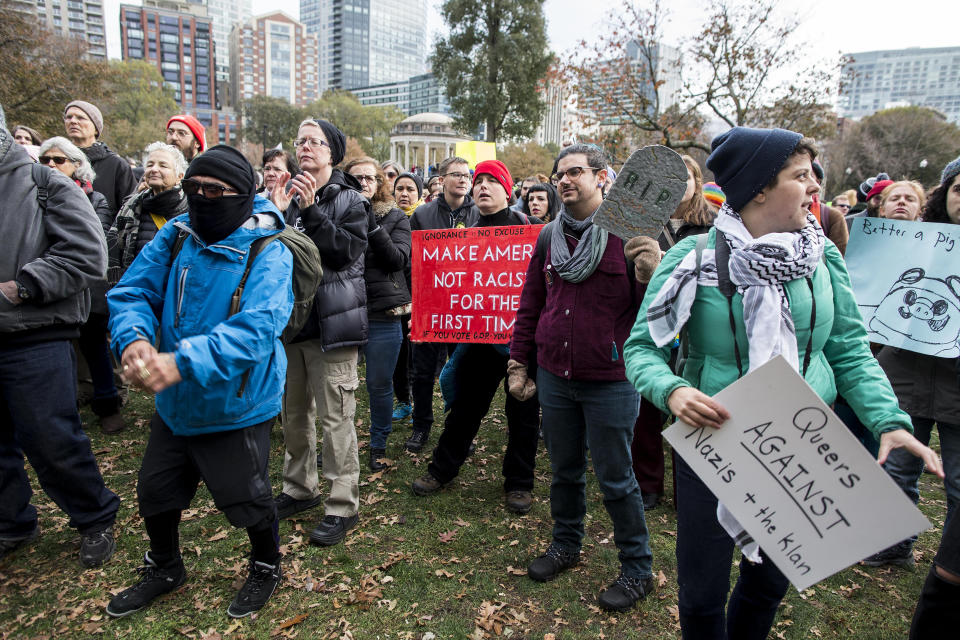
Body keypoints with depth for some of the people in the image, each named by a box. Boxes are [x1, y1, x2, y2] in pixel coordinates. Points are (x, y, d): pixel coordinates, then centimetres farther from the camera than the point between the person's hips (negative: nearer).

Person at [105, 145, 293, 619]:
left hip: (236, 406, -6)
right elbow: (132, 291, -6)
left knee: (246, 499, 10)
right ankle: (164, 568, 51)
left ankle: (266, 567, 42)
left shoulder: (268, 254, -21)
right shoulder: (176, 235, -3)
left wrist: (183, 362, -44)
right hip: (175, 403, 6)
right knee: (155, 493, 21)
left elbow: (255, 328, -33)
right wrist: (133, 338, -28)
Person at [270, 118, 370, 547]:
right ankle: (300, 488, 34)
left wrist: (311, 210, -21)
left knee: (335, 417, -3)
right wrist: (278, 214, -9)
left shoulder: (349, 199, -3)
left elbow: (345, 250, -17)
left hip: (331, 322, -5)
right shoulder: (289, 195, 9)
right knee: (294, 412, 16)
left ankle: (342, 505, 10)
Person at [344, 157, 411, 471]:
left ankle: (379, 445, 26)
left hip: (383, 315, -1)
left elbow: (399, 259, -10)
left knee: (380, 385, 7)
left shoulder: (394, 216, 4)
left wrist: (371, 225, -18)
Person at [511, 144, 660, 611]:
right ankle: (566, 545, 40)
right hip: (554, 377, 5)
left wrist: (650, 274, -29)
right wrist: (518, 363, 13)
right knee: (564, 470, 18)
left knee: (615, 478, 6)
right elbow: (530, 305, 13)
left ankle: (638, 569, 26)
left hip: (609, 381, -5)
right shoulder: (549, 237, 8)